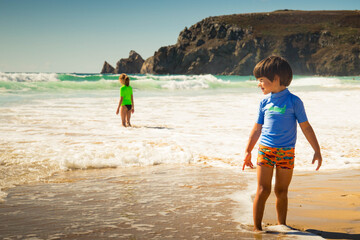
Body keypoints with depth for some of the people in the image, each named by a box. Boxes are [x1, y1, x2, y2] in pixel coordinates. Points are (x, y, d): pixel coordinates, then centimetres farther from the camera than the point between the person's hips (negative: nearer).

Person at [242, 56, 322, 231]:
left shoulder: (294, 101, -3)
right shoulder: (264, 102, 6)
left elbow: (306, 127, 1)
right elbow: (257, 129, 14)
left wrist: (317, 151, 0)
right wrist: (248, 152, 15)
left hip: (286, 153, -1)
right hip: (265, 150, 1)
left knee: (281, 191, 8)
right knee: (263, 190, -4)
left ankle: (281, 225, 23)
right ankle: (256, 228, 3)